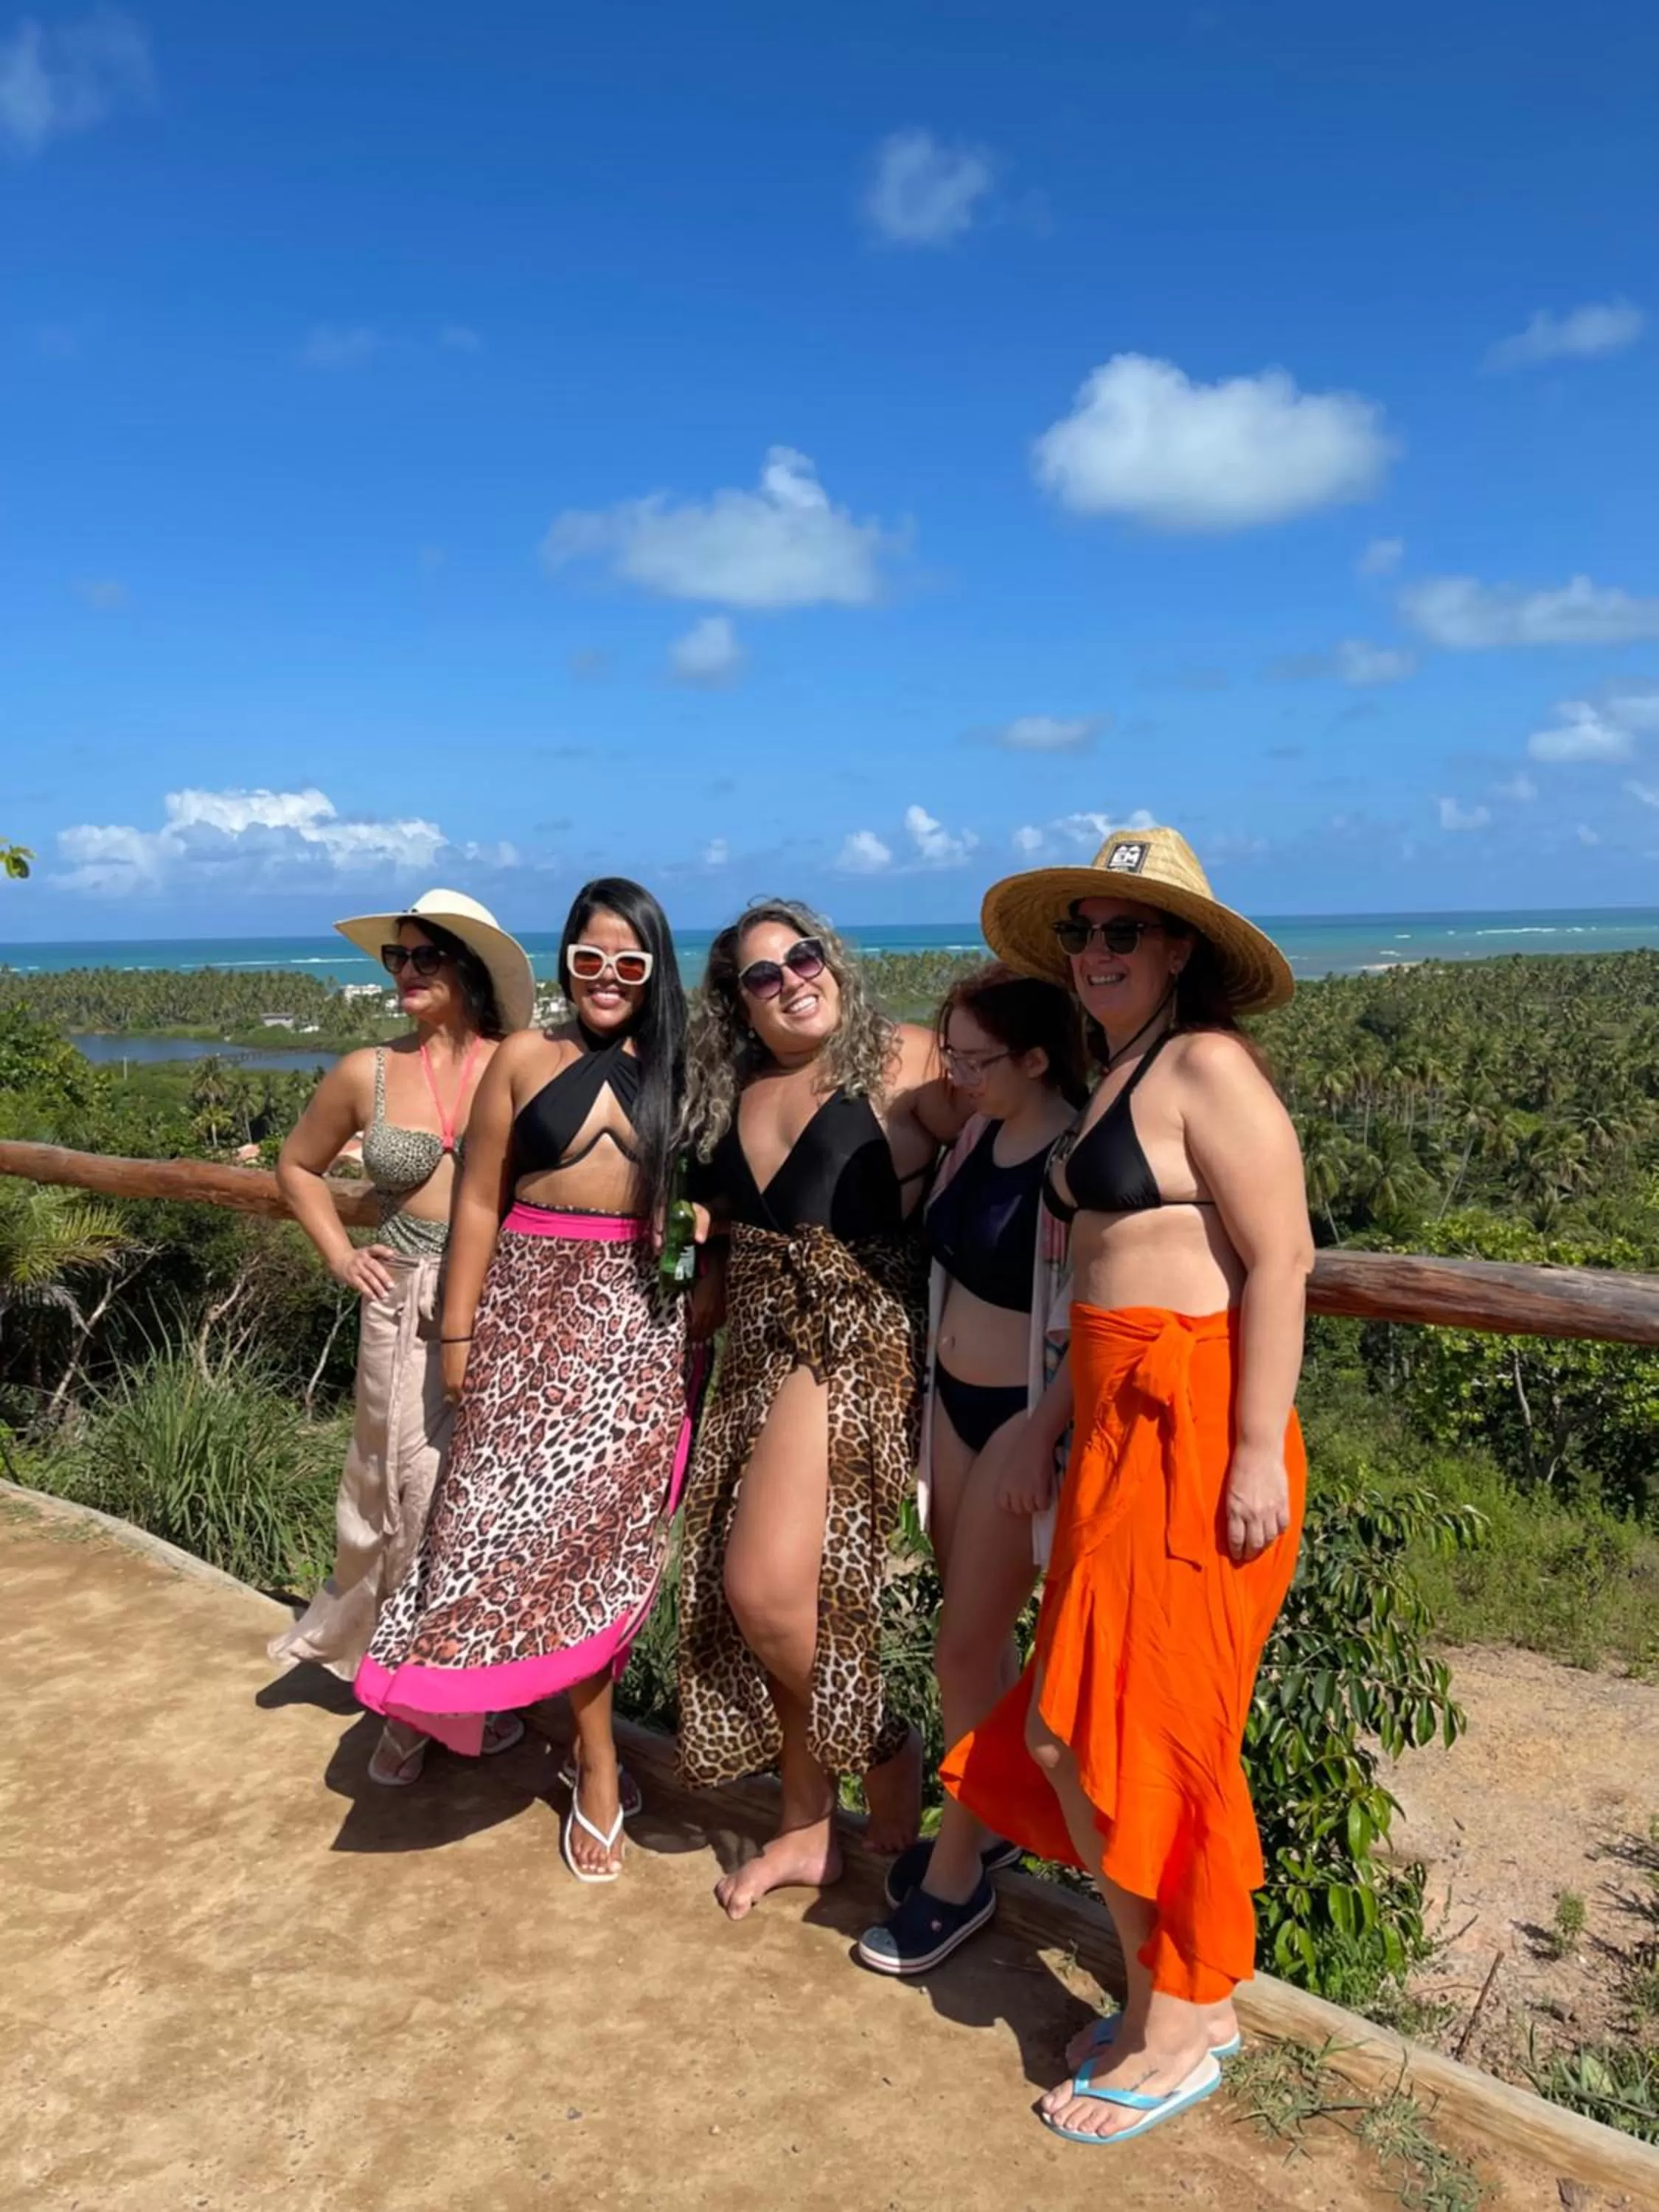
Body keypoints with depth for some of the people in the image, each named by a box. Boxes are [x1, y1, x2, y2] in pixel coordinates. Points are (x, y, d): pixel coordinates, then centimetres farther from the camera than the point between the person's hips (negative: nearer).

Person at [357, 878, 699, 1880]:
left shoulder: (681, 1072, 4)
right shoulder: (525, 1059, 3)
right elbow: (480, 1202, 4)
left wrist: (704, 1332, 0)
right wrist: (458, 1333, 1)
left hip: (641, 1319, 0)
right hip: (533, 1307, 0)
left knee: (602, 1522, 0)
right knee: (541, 1518, -3)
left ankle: (592, 1757, 16)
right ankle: (598, 1762, 14)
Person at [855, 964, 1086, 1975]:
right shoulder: (981, 1134, 2)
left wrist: (1040, 1436, -24)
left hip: (1024, 1420, -7)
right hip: (955, 1402, 7)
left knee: (965, 1652, 2)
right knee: (981, 1633, 19)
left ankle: (956, 1875, 21)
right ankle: (989, 1821, 37)